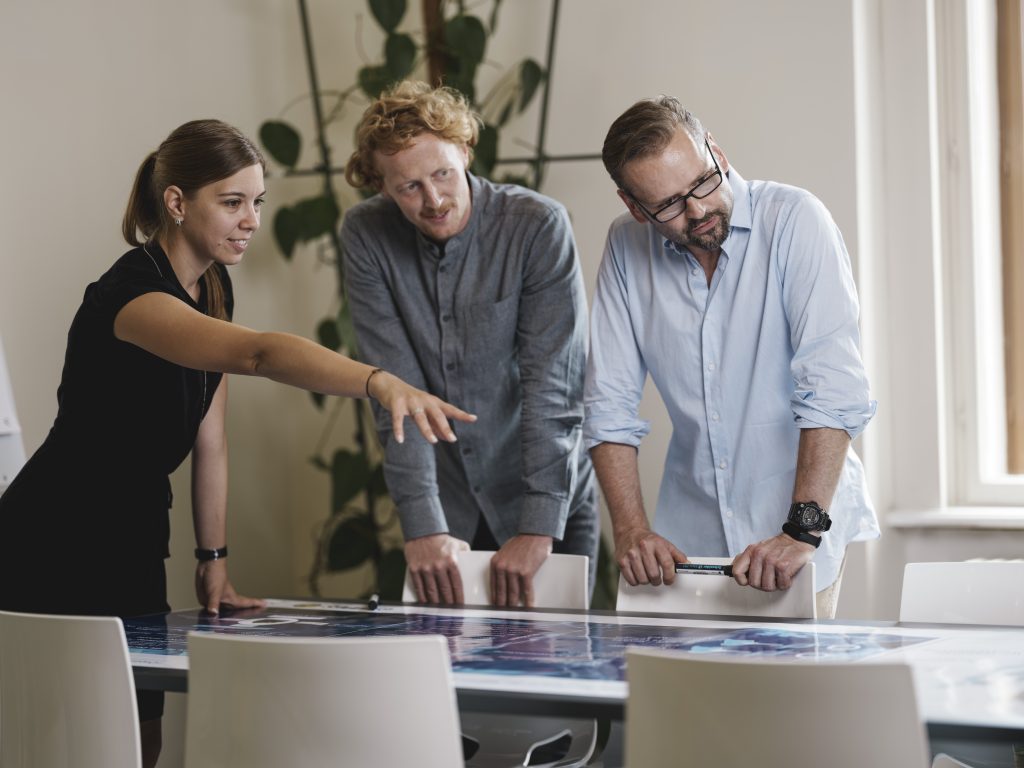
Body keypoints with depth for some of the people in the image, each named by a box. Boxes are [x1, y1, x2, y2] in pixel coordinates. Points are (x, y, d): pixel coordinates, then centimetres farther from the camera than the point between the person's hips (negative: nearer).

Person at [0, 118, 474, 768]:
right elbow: (257, 354, -44)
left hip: (134, 550, 8)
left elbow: (210, 437, 7)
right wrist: (381, 382, -57)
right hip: (55, 560, -8)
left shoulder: (214, 287, 3)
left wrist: (214, 561, 5)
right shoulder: (131, 294, -25)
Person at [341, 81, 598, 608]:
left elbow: (552, 385, -21)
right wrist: (422, 525, -20)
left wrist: (538, 529, -26)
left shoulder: (538, 225, -17)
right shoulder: (367, 237, -9)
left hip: (547, 503, -2)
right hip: (446, 505, 2)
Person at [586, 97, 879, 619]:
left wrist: (802, 530, -28)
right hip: (690, 533, 3)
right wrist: (631, 530, -12)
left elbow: (833, 387, -21)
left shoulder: (793, 220, -14)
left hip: (804, 517, -3)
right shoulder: (627, 245, 0)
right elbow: (610, 404, 0)